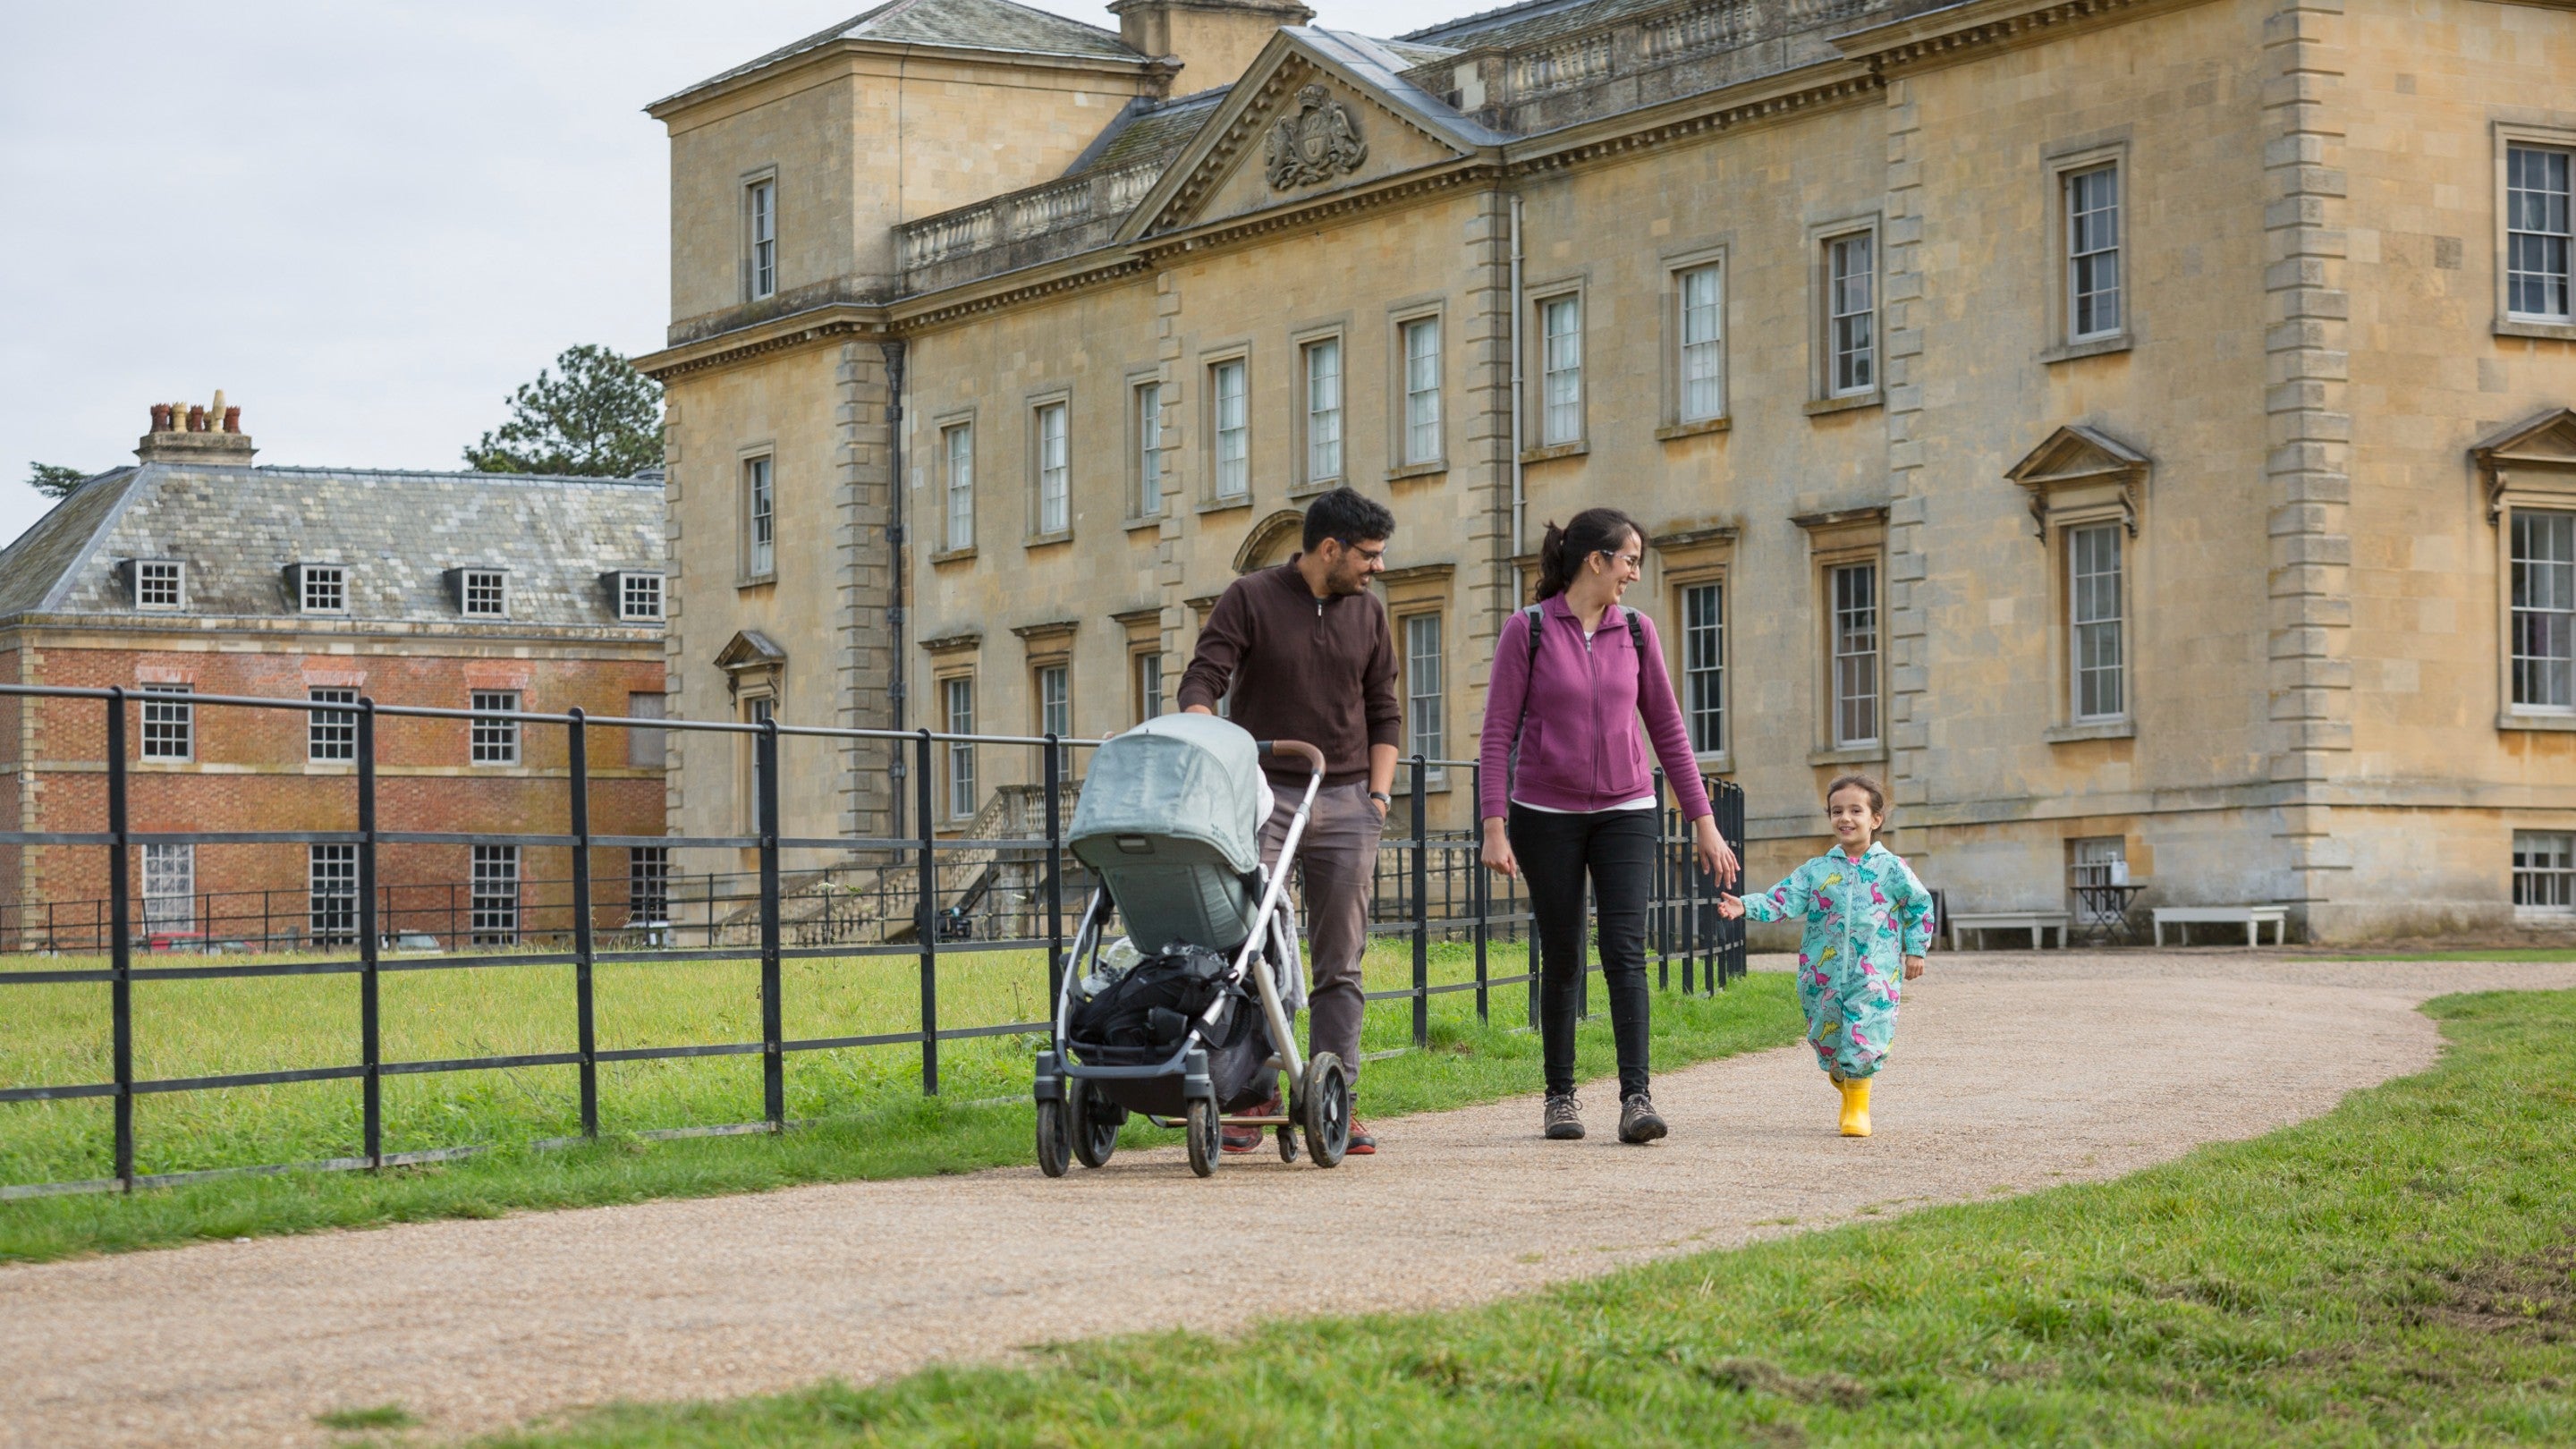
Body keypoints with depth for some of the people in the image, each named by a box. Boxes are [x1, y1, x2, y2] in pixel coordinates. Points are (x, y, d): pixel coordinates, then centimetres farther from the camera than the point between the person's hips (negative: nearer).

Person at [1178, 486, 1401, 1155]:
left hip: (1347, 804, 4)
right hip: (1265, 795, -4)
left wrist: (1378, 792, 6)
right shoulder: (1250, 599, -2)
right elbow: (1202, 682, -8)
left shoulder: (1367, 612, 11)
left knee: (1340, 962, 2)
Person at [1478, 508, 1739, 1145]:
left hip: (1625, 812, 2)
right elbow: (1499, 732, -5)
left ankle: (1636, 1098, -17)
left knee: (1625, 952, -11)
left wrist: (1703, 820, 7)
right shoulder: (1528, 630, -5)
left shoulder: (1635, 631, 5)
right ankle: (1560, 1096, 18)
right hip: (1547, 816, -2)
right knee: (1561, 959, 5)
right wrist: (1494, 825, -12)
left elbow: (1667, 729, 10)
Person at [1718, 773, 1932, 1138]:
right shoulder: (1816, 870, 5)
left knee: (1864, 1039, -12)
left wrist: (1915, 950, 7)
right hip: (1823, 976, 3)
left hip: (1874, 977, -3)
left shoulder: (1891, 869, 1)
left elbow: (1920, 906, 11)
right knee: (1827, 1041, 11)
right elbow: (1783, 900, -3)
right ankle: (1847, 1090, 39)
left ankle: (1858, 1107, 6)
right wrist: (1745, 907, -18)